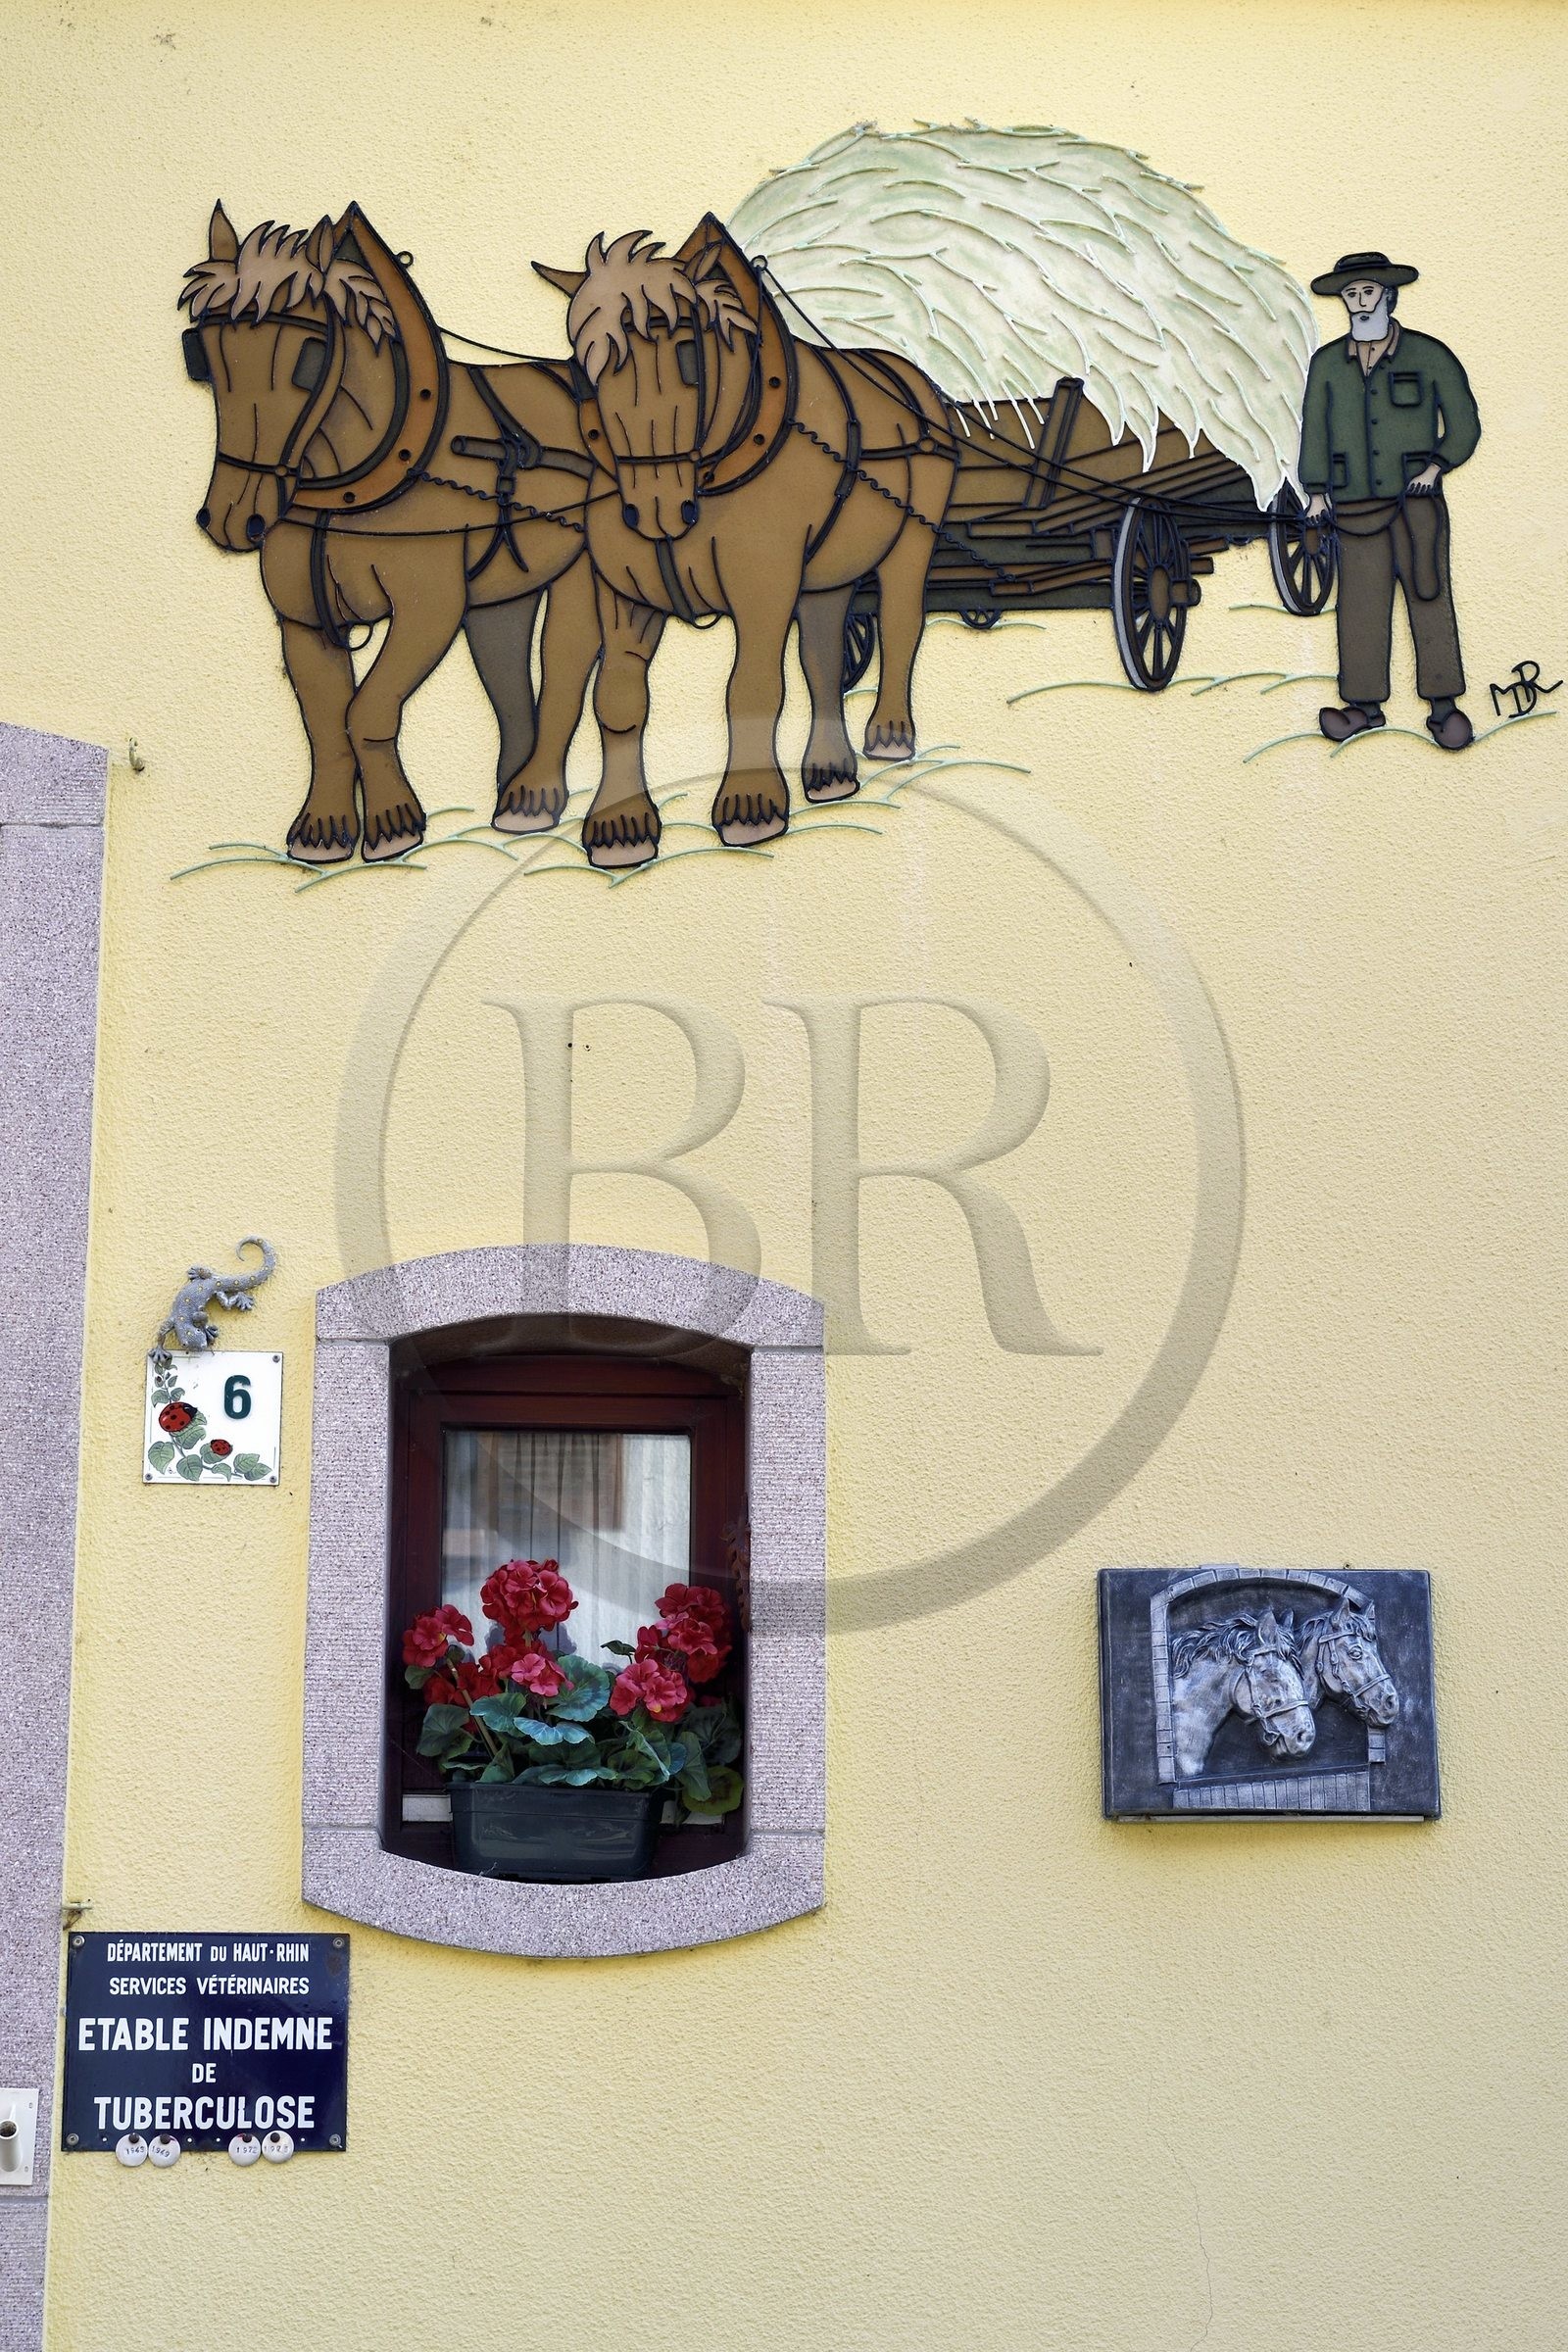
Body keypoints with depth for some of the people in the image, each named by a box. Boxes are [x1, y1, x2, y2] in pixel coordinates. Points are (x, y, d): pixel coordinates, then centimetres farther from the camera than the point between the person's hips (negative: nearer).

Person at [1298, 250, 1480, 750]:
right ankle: (1365, 705, 11)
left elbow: (1464, 424, 2)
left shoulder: (1429, 356, -2)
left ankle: (1443, 707, 0)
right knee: (1361, 601, 3)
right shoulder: (1328, 362, 6)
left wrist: (1437, 467, -12)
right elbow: (1314, 429, 9)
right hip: (1357, 505, 2)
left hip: (1416, 501, -2)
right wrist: (1316, 491, 2)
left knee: (1428, 596, -3)